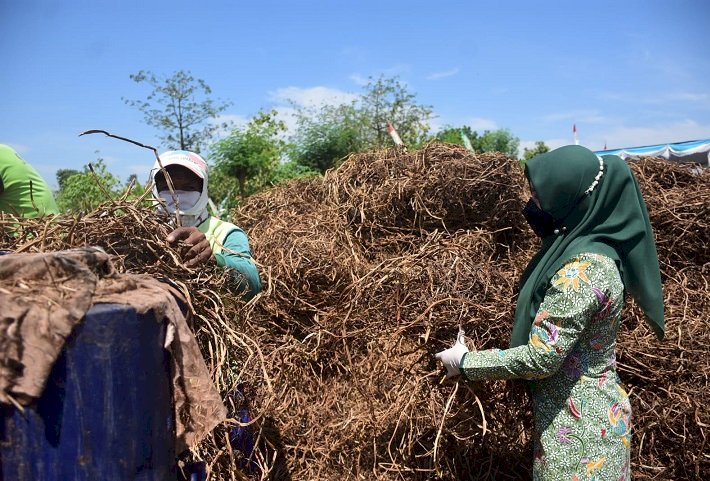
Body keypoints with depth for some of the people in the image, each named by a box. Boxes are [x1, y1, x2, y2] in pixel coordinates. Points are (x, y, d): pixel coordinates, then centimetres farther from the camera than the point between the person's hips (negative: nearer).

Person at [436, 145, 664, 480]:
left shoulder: (583, 267, -26)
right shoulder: (587, 247, 4)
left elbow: (541, 358, -25)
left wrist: (465, 362, -15)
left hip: (577, 424, -9)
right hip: (581, 411, 9)